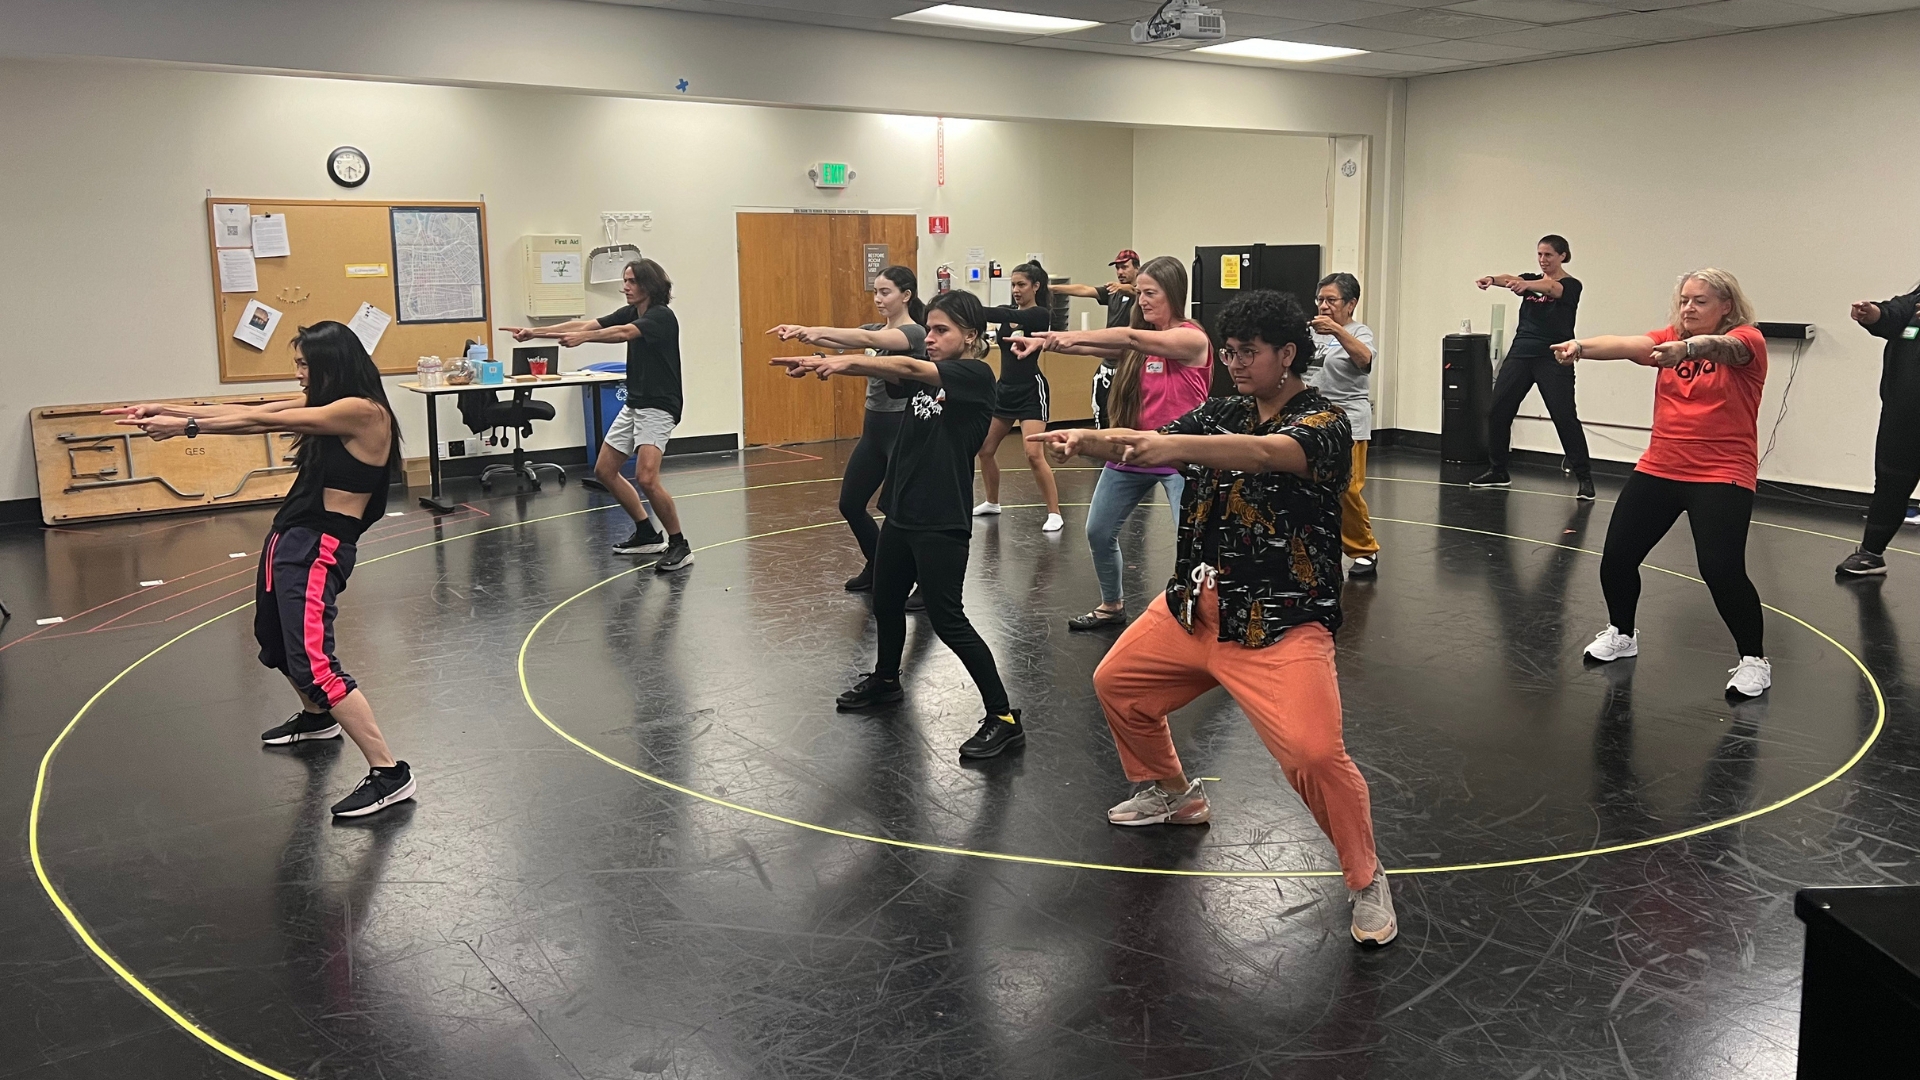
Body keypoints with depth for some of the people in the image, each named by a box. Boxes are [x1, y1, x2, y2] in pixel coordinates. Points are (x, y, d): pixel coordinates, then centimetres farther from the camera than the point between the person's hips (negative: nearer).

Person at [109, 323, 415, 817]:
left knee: (313, 660, -19)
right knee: (276, 642, 28)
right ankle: (316, 717, 55)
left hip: (319, 549, -10)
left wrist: (185, 426, -10)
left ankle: (388, 773, -17)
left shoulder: (363, 411, -17)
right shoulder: (325, 403, 11)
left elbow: (262, 422, -16)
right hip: (288, 538, 10)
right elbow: (251, 411, 12)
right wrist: (165, 410, 10)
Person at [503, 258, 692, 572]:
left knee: (646, 478, -23)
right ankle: (648, 534, 23)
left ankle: (679, 546, -9)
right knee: (604, 470, 13)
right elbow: (586, 324, -1)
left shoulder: (662, 316, -16)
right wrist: (536, 331, -10)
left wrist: (584, 337, -49)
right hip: (634, 404, 10)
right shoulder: (630, 313, 8)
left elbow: (623, 333, -34)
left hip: (658, 407, -10)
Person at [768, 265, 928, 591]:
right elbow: (838, 341, -5)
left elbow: (867, 340, -31)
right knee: (850, 504, 12)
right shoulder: (876, 329, 12)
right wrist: (805, 333, -26)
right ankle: (878, 567, 31)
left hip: (903, 430, -9)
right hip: (873, 428, 9)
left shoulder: (915, 333, -13)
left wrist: (816, 330, -42)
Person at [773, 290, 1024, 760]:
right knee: (885, 602, 22)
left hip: (942, 522, -8)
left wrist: (847, 361, -29)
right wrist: (823, 363, -20)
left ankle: (1004, 717, 0)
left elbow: (910, 368, -23)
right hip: (901, 512, 8)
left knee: (946, 619, -8)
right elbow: (891, 372, -4)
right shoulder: (921, 375, 11)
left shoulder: (976, 376, -11)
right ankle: (886, 680, 47)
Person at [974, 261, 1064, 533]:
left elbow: (1009, 317, -27)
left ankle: (1055, 513, -8)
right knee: (984, 449, 11)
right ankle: (992, 502, 31)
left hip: (1030, 391, -7)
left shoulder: (1041, 315, -11)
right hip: (1004, 389, 7)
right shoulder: (1009, 312, 10)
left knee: (1033, 454, -17)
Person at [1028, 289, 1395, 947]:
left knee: (1314, 752, -21)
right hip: (1196, 606, 8)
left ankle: (1367, 882, 4)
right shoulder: (1220, 415, 8)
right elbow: (1142, 447, -2)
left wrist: (1176, 446, -49)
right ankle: (1172, 795, 43)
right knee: (1118, 683, 18)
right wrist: (1086, 441, -24)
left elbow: (1265, 454, -33)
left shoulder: (1322, 421, -12)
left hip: (1282, 620, -7)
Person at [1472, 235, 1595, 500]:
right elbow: (1510, 280, -11)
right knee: (1497, 411, 2)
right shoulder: (1531, 279, 12)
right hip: (1521, 353, 5)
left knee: (1565, 417, -10)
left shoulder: (1571, 285, -2)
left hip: (1553, 358, -5)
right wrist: (1492, 279, -36)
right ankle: (1498, 471, 16)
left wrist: (1526, 285, -49)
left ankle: (1584, 476, -3)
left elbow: (1550, 287, -26)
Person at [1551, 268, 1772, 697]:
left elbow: (1719, 346, -32)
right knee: (1616, 558, 5)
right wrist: (1581, 346, -35)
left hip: (1721, 476, -5)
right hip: (1658, 469, 5)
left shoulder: (1747, 340, -8)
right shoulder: (1670, 339, 5)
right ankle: (1621, 634, 32)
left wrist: (1684, 349, -55)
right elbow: (1629, 345, -14)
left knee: (1722, 571, -16)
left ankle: (1754, 661, 5)